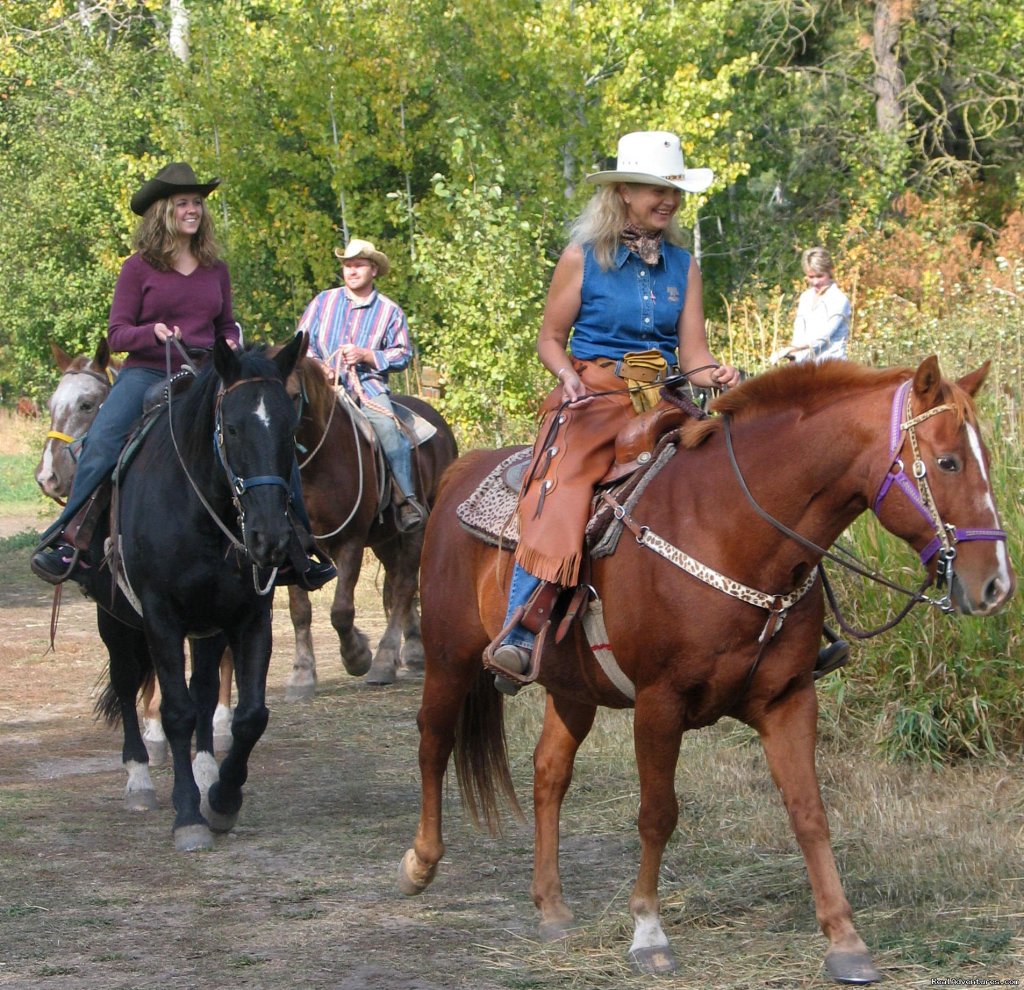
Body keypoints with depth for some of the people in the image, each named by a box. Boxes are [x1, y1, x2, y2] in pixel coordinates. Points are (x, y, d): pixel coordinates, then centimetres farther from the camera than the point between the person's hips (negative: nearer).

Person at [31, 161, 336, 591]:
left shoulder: (215, 270, 12)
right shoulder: (138, 268, 1)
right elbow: (116, 334, -1)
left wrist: (231, 346, 1)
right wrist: (153, 332, -20)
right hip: (147, 374, -3)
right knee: (100, 443, -30)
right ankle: (67, 541, -24)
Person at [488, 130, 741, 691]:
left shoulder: (683, 265, 14)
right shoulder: (583, 258, 3)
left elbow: (692, 354, 10)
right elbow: (550, 340, 7)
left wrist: (716, 376, -13)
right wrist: (570, 377, -13)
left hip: (661, 401, 5)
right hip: (593, 393, -5)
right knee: (561, 485, -31)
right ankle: (519, 632, -36)